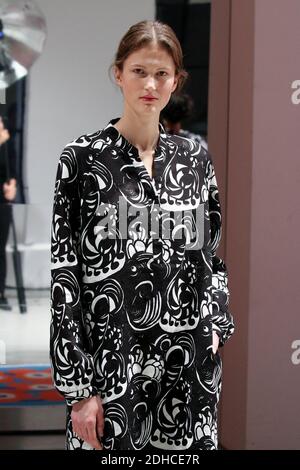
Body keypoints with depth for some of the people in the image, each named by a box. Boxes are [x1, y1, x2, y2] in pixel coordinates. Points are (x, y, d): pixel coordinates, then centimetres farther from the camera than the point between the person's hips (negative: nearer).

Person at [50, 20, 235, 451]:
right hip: (111, 363, -3)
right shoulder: (82, 159, -5)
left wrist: (216, 327, 0)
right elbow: (64, 276, -7)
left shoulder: (195, 158, 6)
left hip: (190, 365, 3)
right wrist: (79, 390, -10)